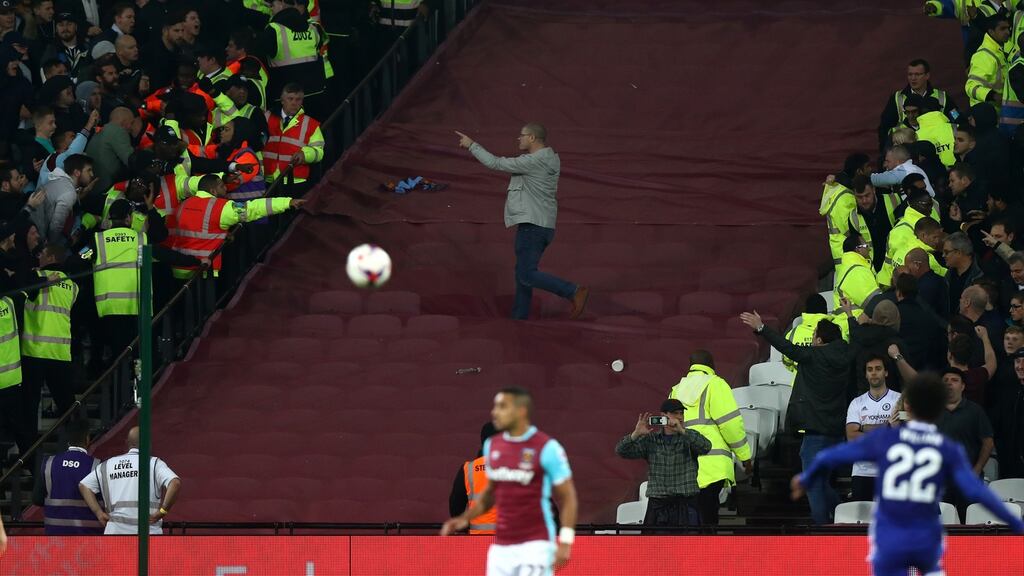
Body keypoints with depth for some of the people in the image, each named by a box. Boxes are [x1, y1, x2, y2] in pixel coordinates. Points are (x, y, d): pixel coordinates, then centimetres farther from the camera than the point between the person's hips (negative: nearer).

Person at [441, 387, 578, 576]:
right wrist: (465, 518, 9)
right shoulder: (492, 445, 10)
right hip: (501, 546, 6)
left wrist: (565, 542, -13)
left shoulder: (546, 447, -9)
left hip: (535, 545, -6)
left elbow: (567, 497, -6)